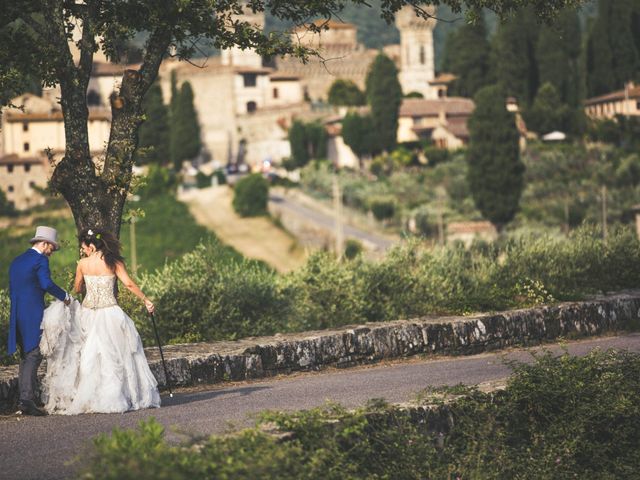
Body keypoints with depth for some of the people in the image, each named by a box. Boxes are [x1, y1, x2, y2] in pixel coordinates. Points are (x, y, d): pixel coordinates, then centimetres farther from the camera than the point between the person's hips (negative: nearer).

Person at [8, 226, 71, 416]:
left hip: (17, 316, 8)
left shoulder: (16, 261, 20)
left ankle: (24, 399, 11)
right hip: (33, 314, -8)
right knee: (33, 356, -10)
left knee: (25, 358, 12)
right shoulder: (40, 260, -5)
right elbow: (46, 284, -19)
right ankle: (27, 399, -18)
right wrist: (64, 296, -8)